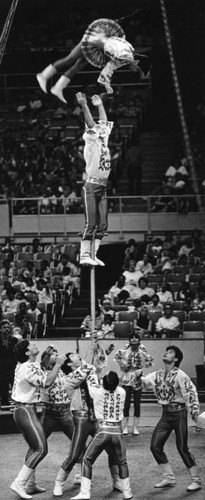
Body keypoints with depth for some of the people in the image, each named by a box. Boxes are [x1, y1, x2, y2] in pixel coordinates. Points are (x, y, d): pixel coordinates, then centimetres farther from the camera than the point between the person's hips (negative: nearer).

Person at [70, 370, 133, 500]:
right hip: (117, 431, 2)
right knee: (122, 462, 22)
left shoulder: (98, 392, -5)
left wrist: (92, 373, 32)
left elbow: (92, 382, 15)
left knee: (87, 460, 11)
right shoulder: (122, 392, -2)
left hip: (102, 431, -2)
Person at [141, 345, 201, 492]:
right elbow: (143, 381, 2)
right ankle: (169, 478, 18)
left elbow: (191, 392, -17)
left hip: (179, 413, -7)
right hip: (165, 414, 7)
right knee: (155, 446, 4)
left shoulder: (180, 375, -13)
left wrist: (194, 410, -26)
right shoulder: (158, 375, 6)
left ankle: (196, 481, 8)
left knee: (182, 448, -5)